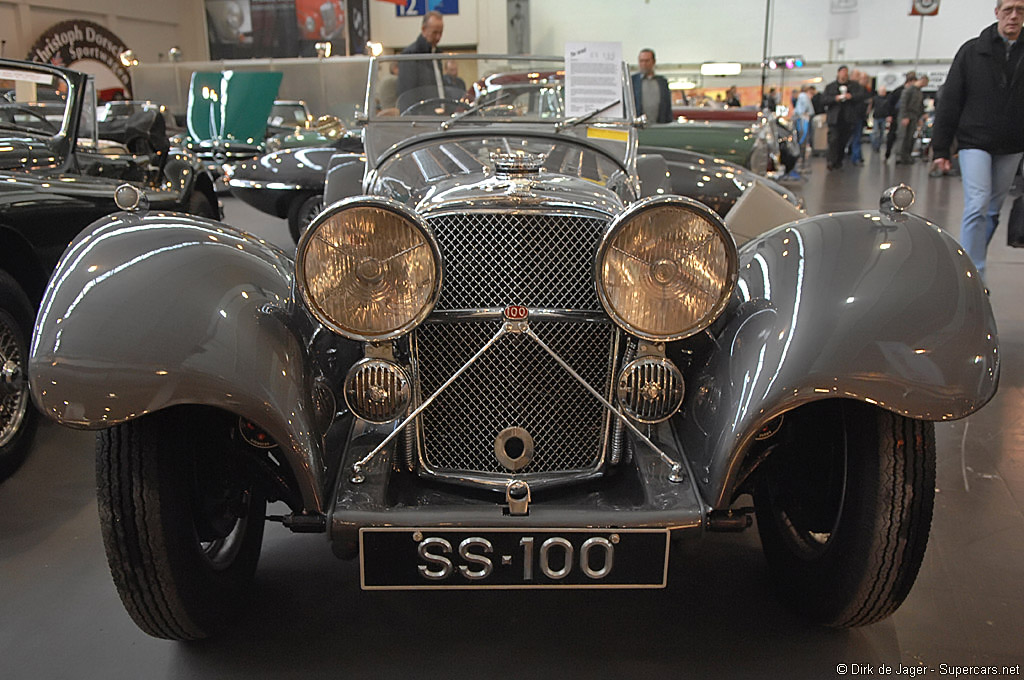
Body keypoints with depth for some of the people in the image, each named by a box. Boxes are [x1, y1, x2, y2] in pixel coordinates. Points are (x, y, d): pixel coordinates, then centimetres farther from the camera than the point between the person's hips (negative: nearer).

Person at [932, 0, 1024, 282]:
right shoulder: (972, 51, -1)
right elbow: (949, 102, -1)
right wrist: (940, 149, -4)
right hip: (975, 142, -3)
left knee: (993, 210, 10)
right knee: (977, 205, -13)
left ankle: (971, 262, 25)